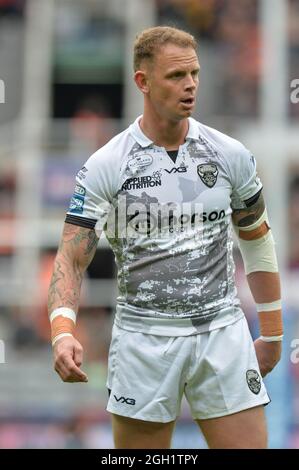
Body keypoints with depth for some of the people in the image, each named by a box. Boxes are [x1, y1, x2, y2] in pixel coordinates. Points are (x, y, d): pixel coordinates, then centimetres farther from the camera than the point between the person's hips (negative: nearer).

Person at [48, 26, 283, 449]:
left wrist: (271, 333, 16)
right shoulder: (104, 167, -5)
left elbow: (257, 240, 15)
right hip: (143, 342, -2)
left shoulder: (231, 156, 3)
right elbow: (72, 259, -7)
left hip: (223, 333, 2)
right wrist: (63, 332, -24)